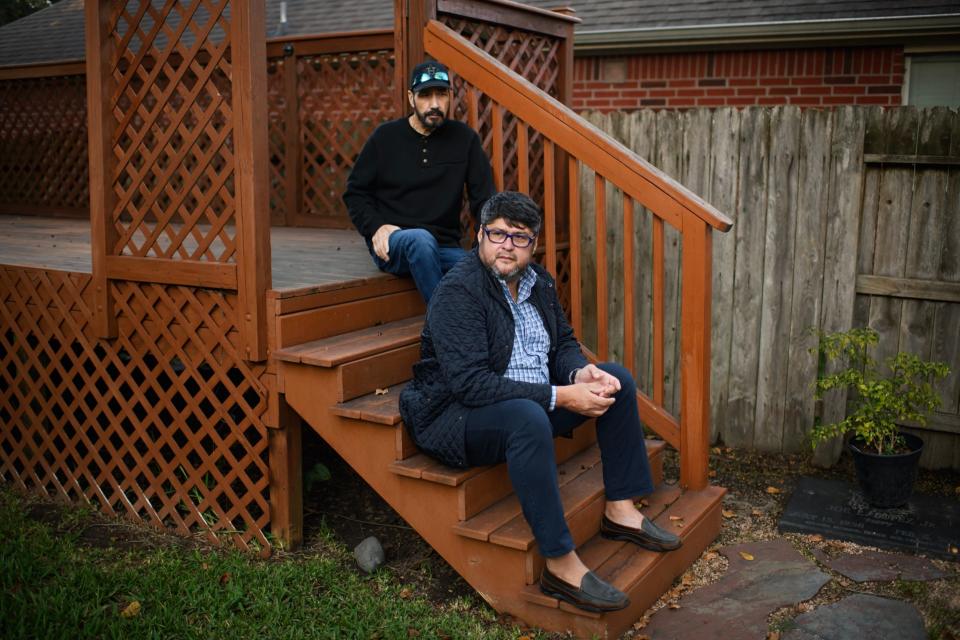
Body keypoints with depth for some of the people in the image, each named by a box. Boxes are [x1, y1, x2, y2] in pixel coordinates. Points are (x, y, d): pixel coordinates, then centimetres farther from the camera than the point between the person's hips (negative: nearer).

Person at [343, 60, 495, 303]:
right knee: (421, 238, -39)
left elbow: (484, 197, 9)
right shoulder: (386, 137, 7)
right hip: (392, 245, -1)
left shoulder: (464, 138, 10)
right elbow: (355, 192, 12)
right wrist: (376, 227, -7)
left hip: (445, 247, 1)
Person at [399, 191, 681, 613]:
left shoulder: (537, 281, 6)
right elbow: (470, 384, -29)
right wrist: (560, 397, -30)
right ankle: (561, 565, -32)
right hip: (455, 416, -9)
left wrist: (581, 373, -12)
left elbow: (563, 344, 14)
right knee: (528, 416, -39)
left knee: (617, 380, 3)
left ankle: (620, 509, 8)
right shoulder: (458, 292, -20)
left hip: (532, 403, 9)